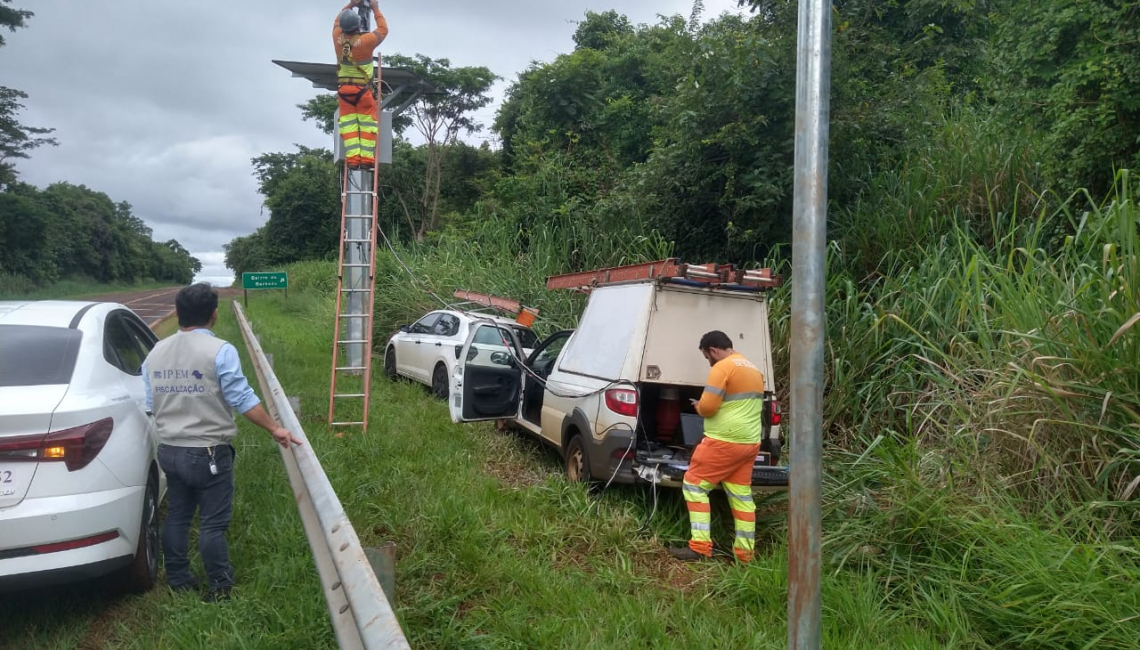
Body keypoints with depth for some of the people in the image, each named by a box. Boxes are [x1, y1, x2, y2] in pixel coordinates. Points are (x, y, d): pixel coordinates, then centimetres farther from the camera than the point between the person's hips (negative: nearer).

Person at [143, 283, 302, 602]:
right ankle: (220, 587, 10)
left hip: (170, 450, 7)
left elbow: (148, 404, 11)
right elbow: (242, 398, -19)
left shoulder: (156, 353, 6)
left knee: (176, 516, 17)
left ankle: (177, 579, 28)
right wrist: (275, 429, -13)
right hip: (208, 452, -6)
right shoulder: (220, 351, -15)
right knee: (213, 523, 1)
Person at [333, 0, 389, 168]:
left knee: (348, 124, 2)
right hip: (363, 89, -3)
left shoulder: (338, 38, -4)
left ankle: (352, 157, -6)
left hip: (344, 89, 3)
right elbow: (383, 30, 2)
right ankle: (366, 157, -4)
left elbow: (337, 20, 18)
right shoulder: (366, 40, -16)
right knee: (367, 123, 2)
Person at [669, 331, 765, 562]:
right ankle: (744, 552, 14)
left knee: (694, 485, 0)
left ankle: (700, 546, -4)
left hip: (724, 442, -9)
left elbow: (708, 407, -19)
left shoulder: (723, 367, -12)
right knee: (741, 495, 12)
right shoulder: (754, 370, 17)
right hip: (749, 442, 9)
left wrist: (698, 406, 4)